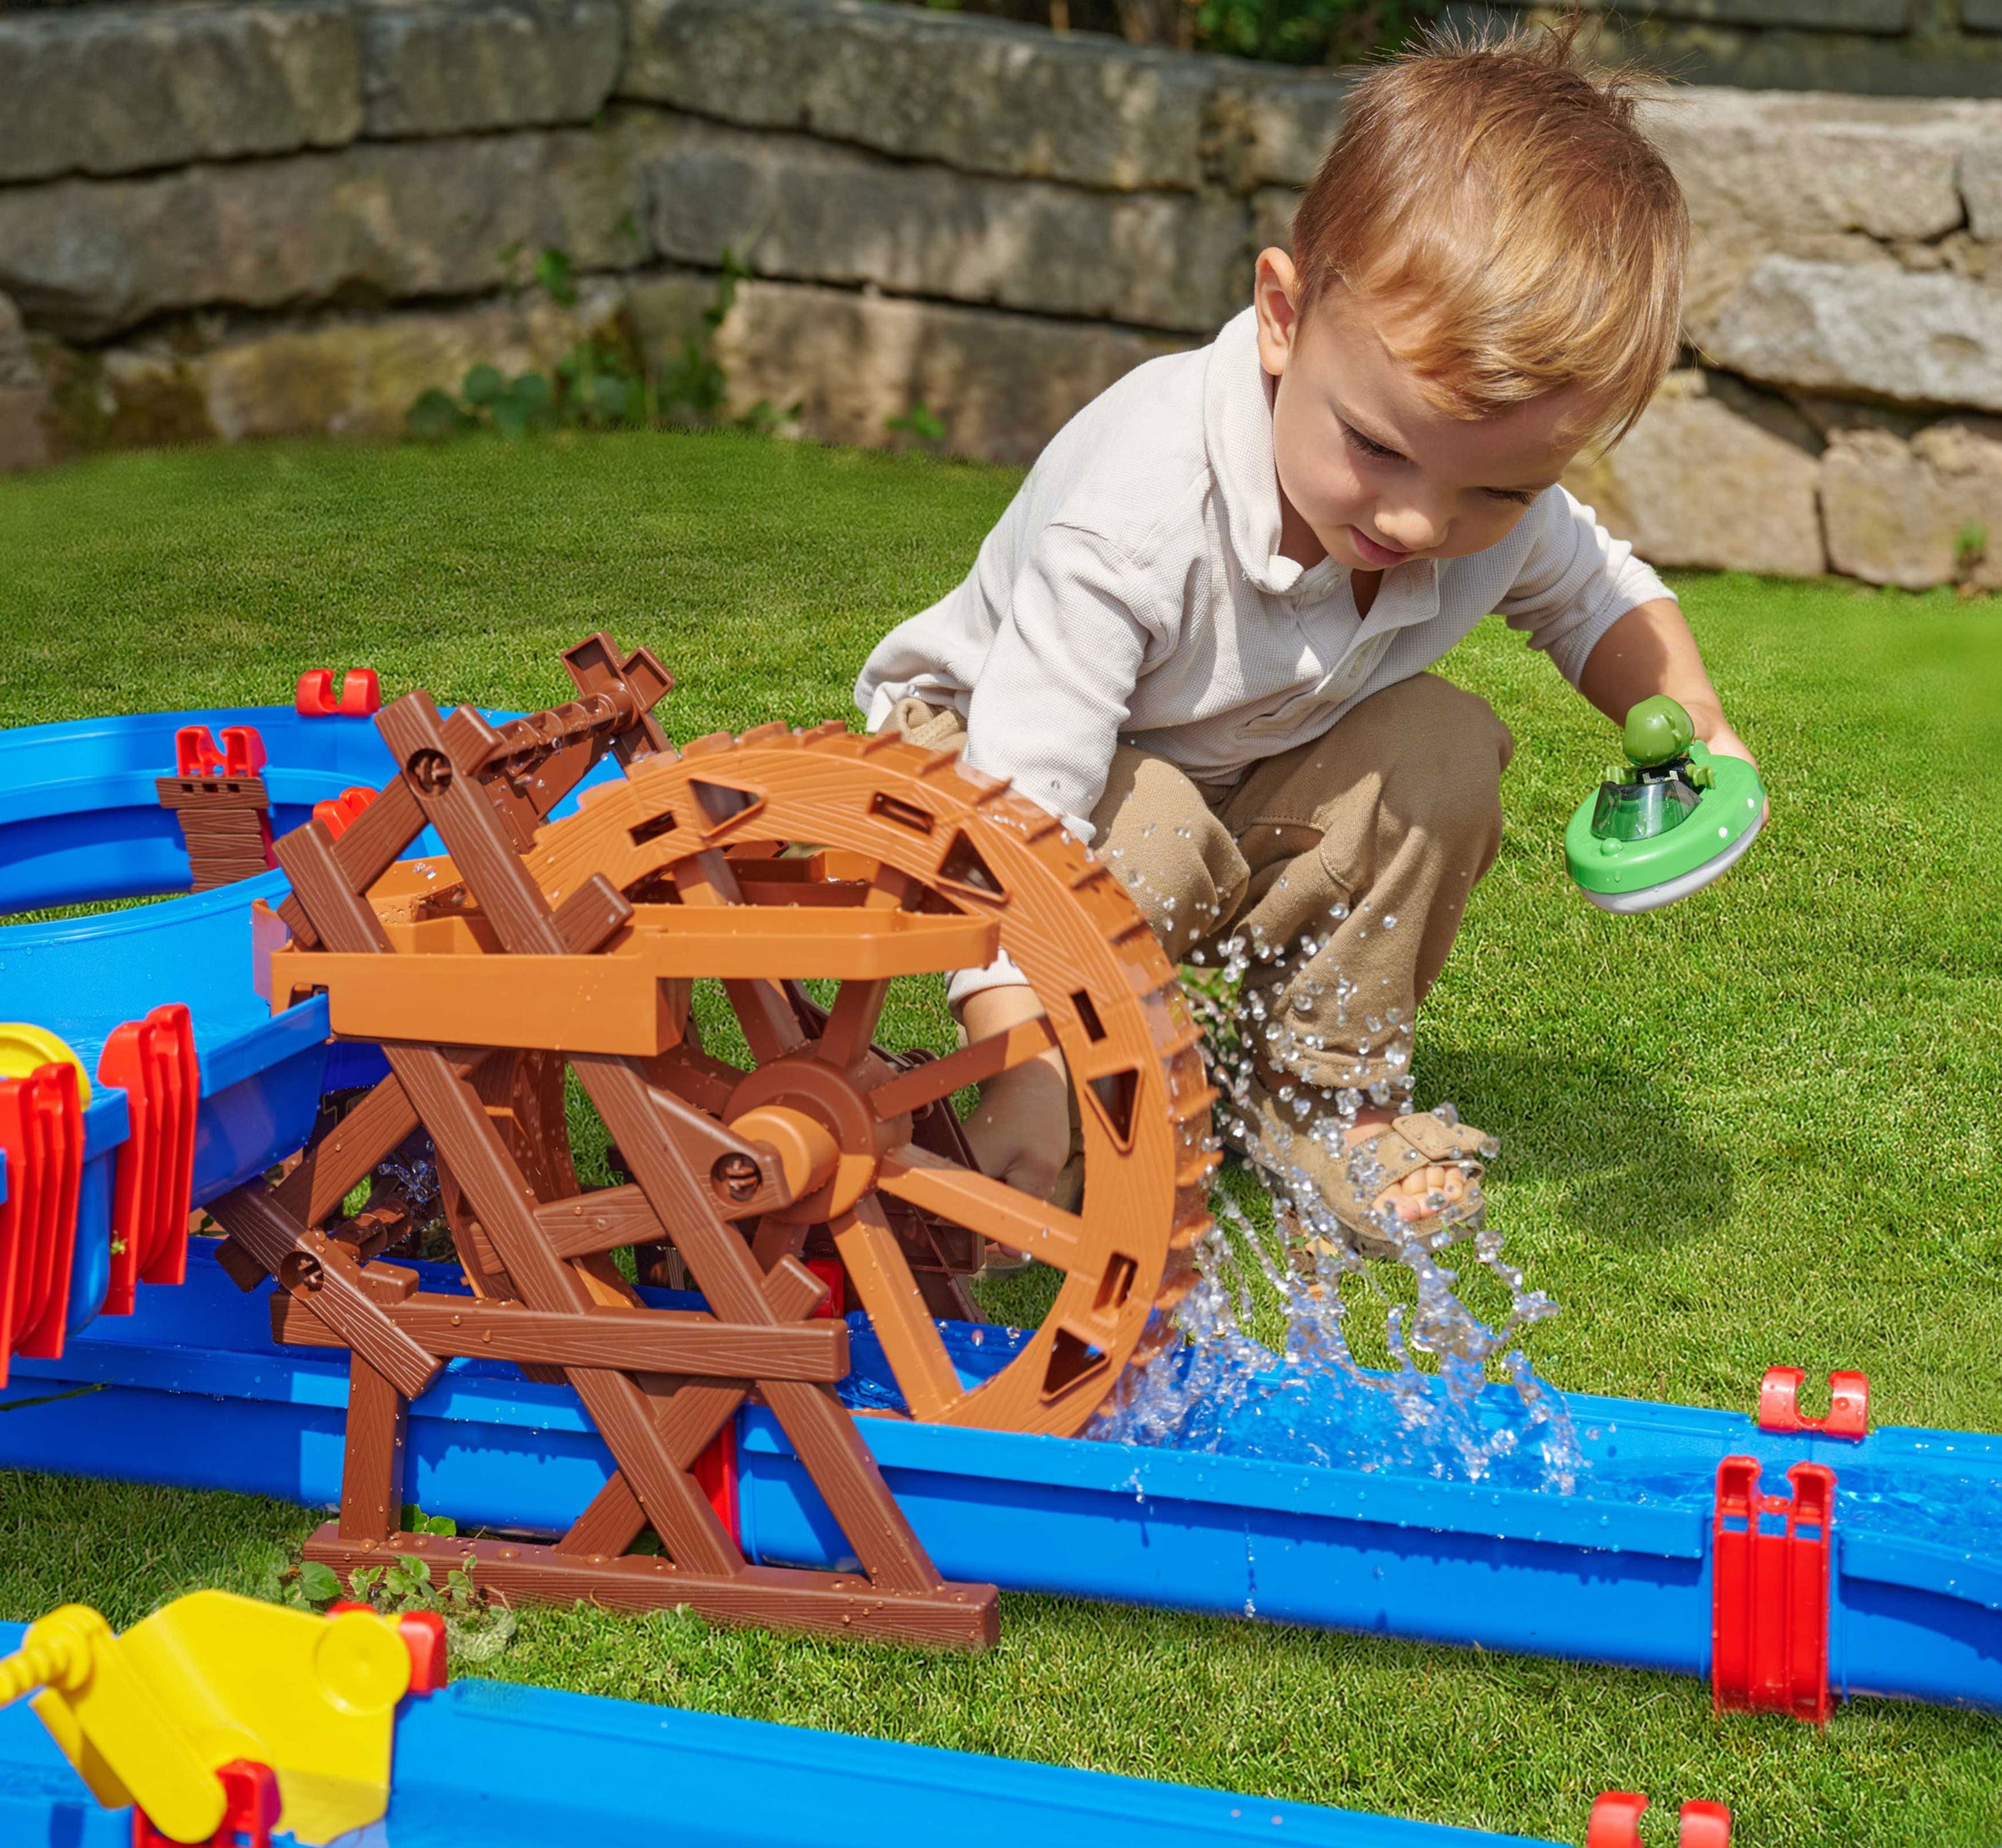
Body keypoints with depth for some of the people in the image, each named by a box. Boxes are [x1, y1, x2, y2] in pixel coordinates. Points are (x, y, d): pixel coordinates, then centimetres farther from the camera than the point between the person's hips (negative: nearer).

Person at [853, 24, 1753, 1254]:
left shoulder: (1498, 496, -20)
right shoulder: (1134, 514, -41)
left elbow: (1597, 593, 6)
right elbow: (1021, 803, -44)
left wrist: (1687, 719, -14)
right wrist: (1024, 1073, -51)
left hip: (1252, 784, 6)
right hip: (980, 751, -5)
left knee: (1442, 748, -19)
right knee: (1152, 843, -36)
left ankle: (1328, 1088, -2)